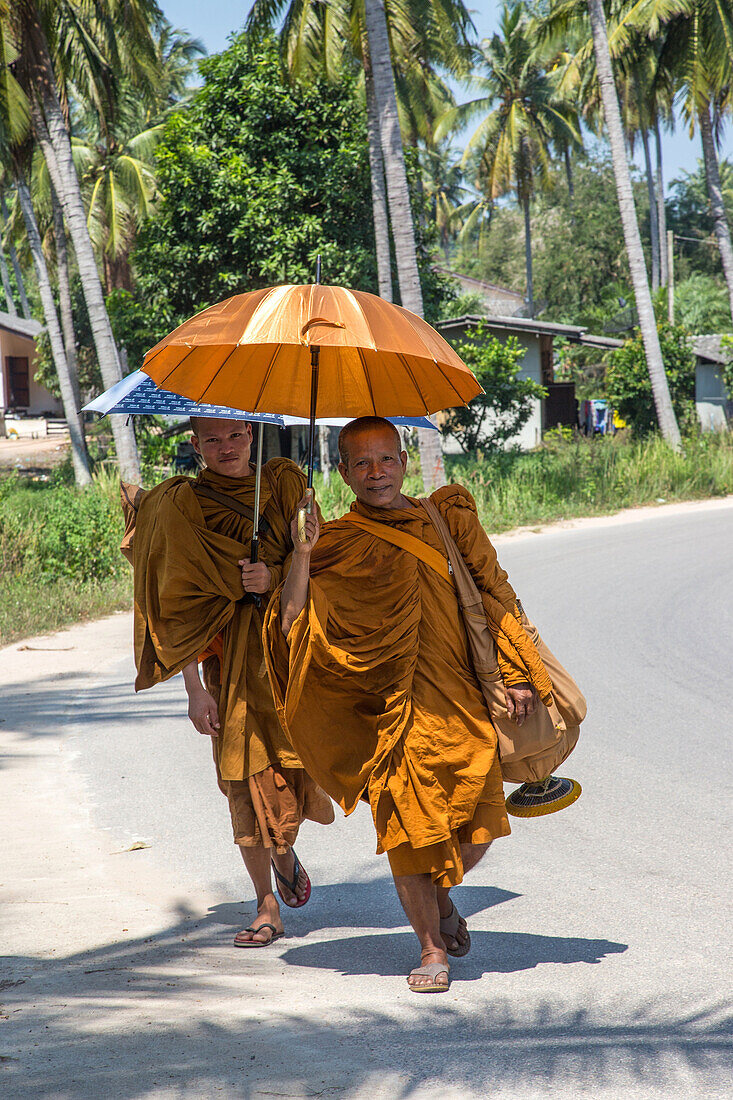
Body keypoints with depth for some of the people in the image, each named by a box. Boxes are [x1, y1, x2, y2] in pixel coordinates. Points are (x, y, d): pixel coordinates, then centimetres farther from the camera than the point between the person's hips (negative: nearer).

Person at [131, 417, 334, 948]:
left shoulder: (284, 480, 7)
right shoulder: (182, 505, -1)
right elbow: (183, 604, -4)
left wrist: (274, 576, -15)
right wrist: (195, 688, -10)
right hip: (233, 651, -2)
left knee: (303, 759, -7)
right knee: (248, 772, -4)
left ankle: (285, 849, 28)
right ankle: (268, 911, 7)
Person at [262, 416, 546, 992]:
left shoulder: (448, 517, 9)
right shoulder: (336, 545, 2)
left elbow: (496, 592, 15)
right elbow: (293, 627, -6)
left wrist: (516, 674, 10)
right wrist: (301, 557, -16)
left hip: (460, 699, 2)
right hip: (390, 707, -2)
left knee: (479, 825, 0)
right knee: (409, 823, -6)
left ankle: (443, 896, 33)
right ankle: (432, 948, 10)